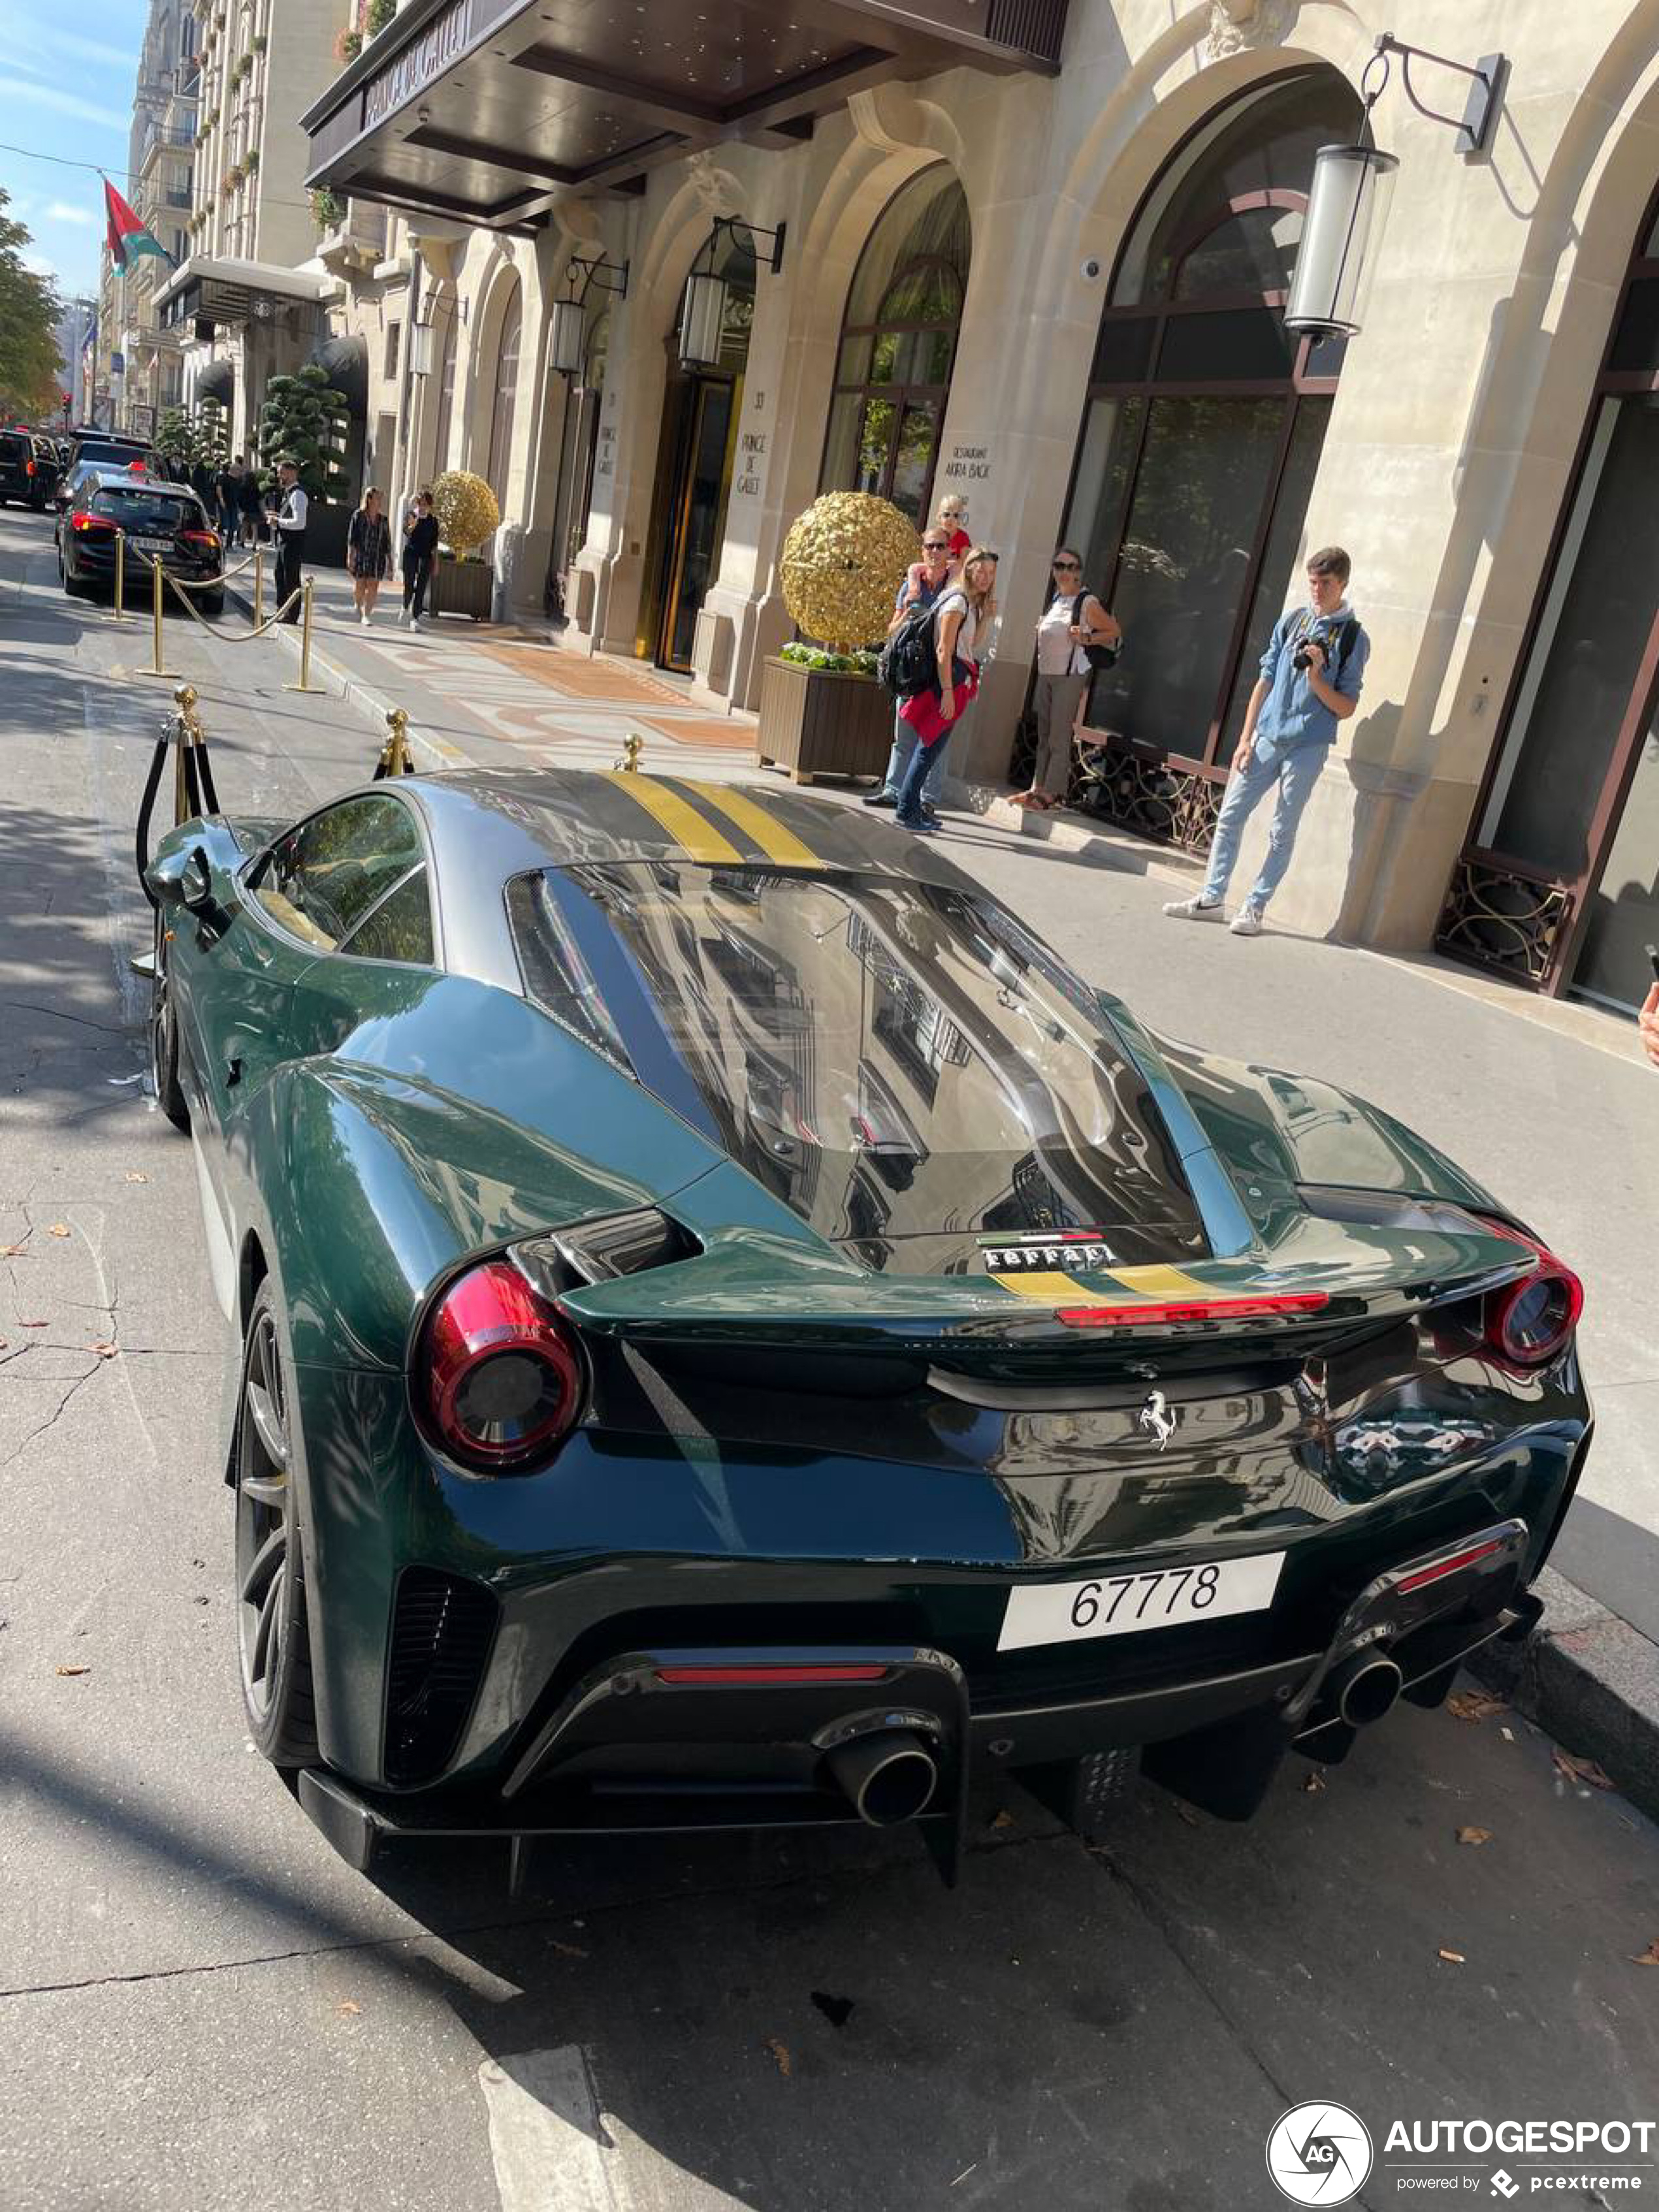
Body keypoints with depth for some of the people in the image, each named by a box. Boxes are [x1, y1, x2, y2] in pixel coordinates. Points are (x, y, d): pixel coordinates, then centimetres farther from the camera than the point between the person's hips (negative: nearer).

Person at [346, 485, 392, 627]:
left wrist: (389, 562, 11)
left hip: (377, 559, 2)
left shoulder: (383, 520, 9)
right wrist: (350, 556, -12)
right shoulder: (358, 516, 0)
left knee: (373, 588, -9)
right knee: (359, 586, 5)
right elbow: (352, 537, -4)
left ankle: (366, 616, -7)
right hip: (360, 556, -2)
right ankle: (358, 609, 30)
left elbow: (387, 543, 13)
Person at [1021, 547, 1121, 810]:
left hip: (1070, 675, -8)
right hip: (1045, 673, 8)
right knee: (1043, 735, 10)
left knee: (1059, 737, -8)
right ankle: (1038, 787, 14)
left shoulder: (1087, 603, -7)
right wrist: (1040, 632, 12)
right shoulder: (1054, 601, 14)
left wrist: (1086, 638, -16)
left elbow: (1114, 632, -4)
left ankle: (1052, 793, -7)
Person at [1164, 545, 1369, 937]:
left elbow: (1346, 708, -2)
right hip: (1266, 738, 4)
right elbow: (1264, 682, 10)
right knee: (1230, 815, 2)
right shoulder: (1292, 620, 8)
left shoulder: (1354, 638, -1)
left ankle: (1255, 908, 7)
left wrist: (1316, 678, -18)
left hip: (1308, 746, -4)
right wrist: (1245, 739, 5)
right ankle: (1212, 897, 10)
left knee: (1282, 832, 1)